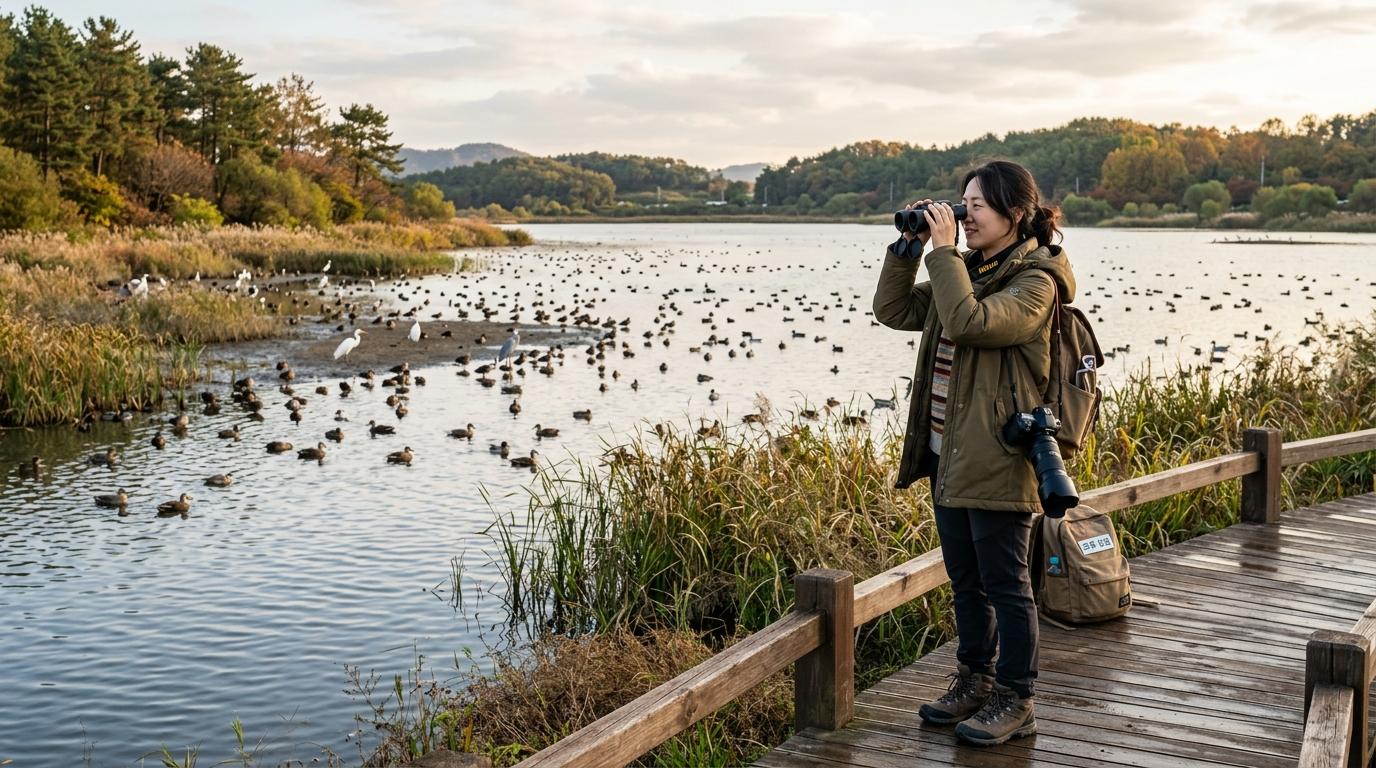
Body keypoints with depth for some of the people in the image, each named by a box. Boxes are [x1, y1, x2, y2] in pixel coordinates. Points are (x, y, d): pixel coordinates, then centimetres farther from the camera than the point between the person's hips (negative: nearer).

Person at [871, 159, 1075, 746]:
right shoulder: (967, 270, 13)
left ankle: (1016, 702, 14)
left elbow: (970, 321, -28)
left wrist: (944, 251, -20)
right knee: (966, 580, 18)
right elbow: (893, 310, 13)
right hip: (948, 451, 8)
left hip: (997, 459, -8)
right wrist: (909, 246, 3)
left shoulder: (1036, 280, -12)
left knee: (1004, 584, 2)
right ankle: (974, 681, 32)